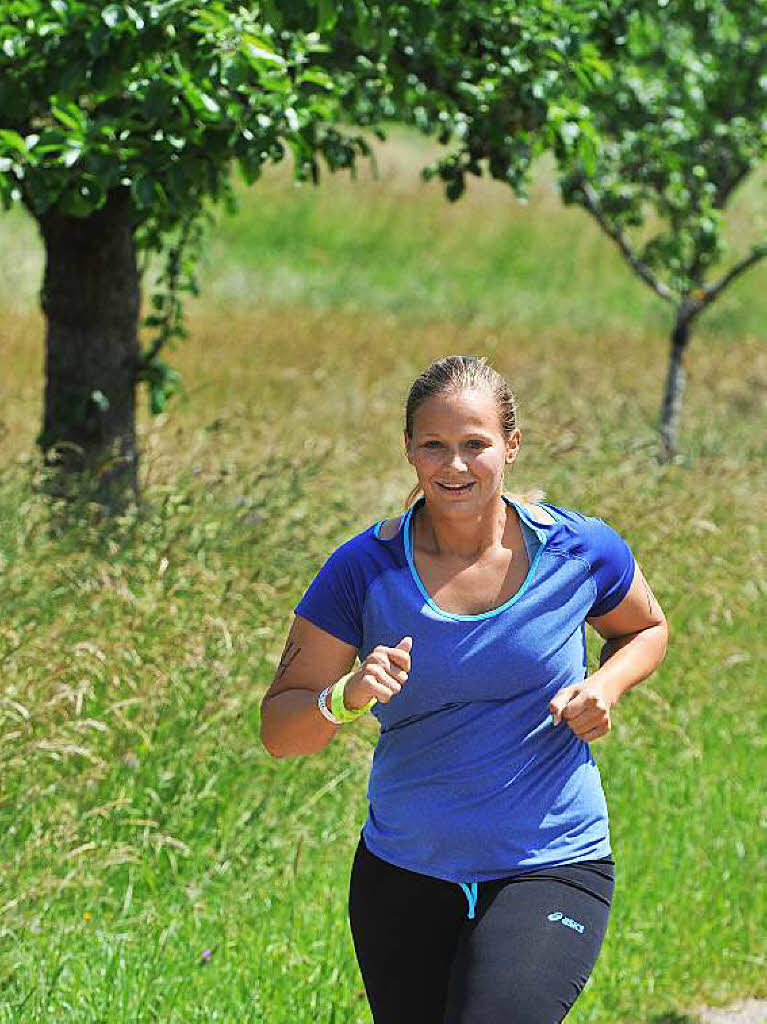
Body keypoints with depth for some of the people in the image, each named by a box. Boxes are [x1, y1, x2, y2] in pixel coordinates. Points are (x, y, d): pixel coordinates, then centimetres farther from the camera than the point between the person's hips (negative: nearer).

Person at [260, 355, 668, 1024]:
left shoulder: (580, 551, -5)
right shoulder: (365, 569, -7)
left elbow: (646, 628, 18)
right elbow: (278, 732, -6)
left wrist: (605, 686, -4)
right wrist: (346, 698, -28)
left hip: (554, 868, -2)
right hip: (404, 873, 2)